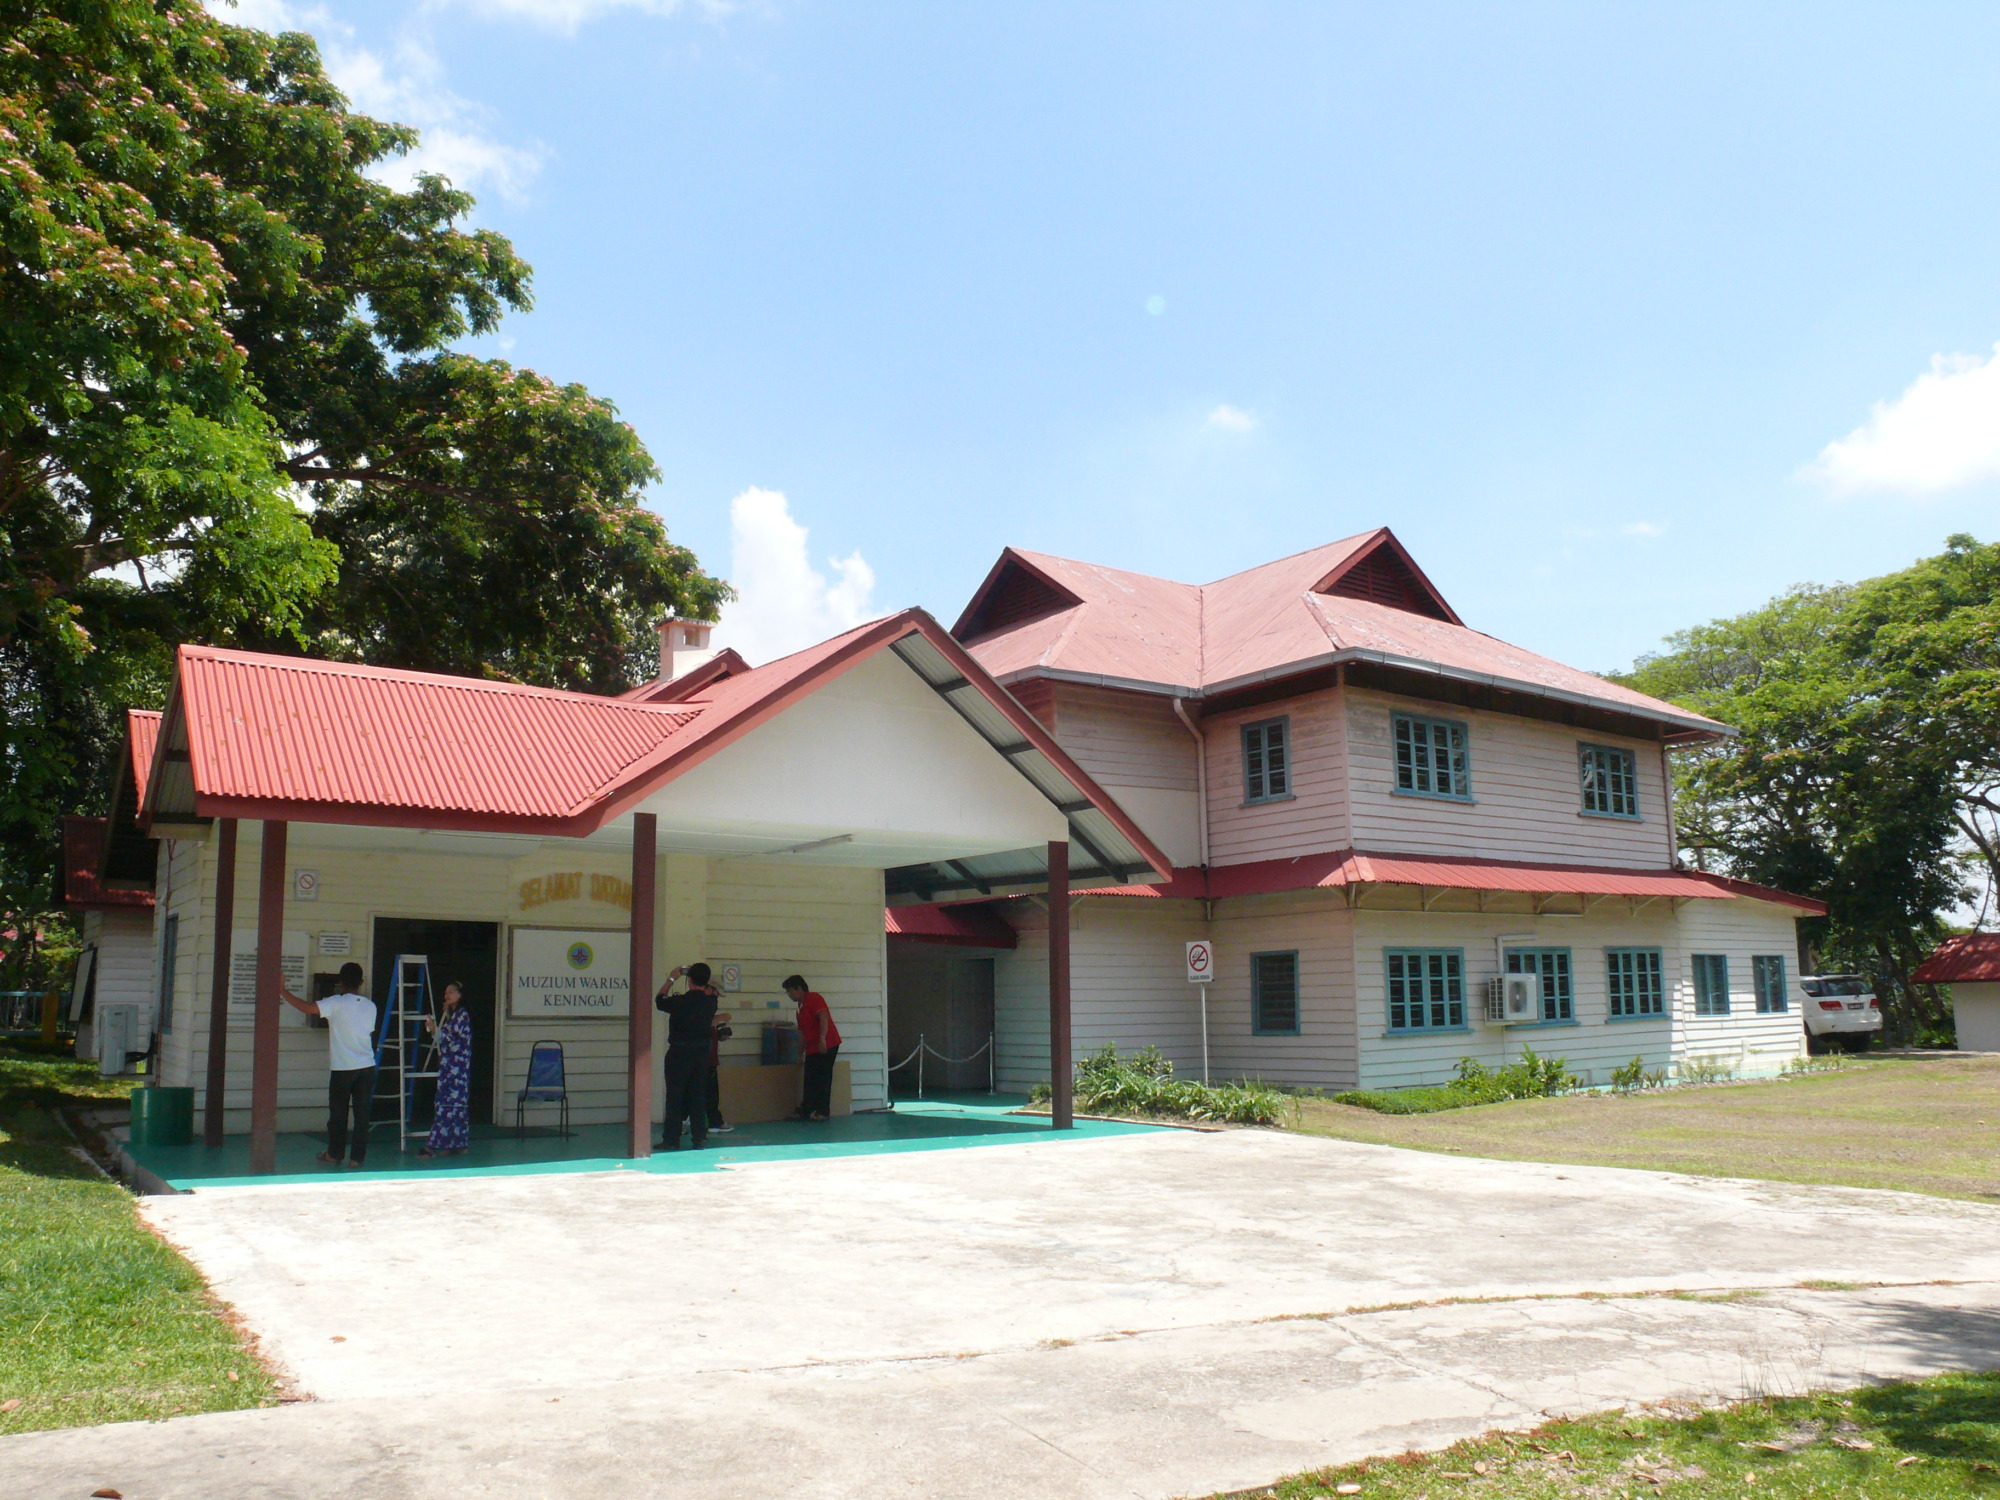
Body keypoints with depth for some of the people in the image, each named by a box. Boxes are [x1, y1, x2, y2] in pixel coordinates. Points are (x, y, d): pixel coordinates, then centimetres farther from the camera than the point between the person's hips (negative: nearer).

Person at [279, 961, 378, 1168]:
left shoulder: (336, 1003, -9)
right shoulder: (370, 1006, 6)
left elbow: (308, 1008, -19)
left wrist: (283, 992, -8)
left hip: (342, 1068, -3)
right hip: (367, 1067, 3)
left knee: (338, 1112, 10)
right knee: (362, 1113, 5)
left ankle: (334, 1154, 21)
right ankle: (357, 1157, 8)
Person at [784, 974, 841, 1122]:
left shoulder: (814, 999, -8)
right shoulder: (801, 1006, 20)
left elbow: (824, 1017, -22)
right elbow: (802, 1032, 24)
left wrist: (822, 1038, -31)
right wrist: (800, 1052, 23)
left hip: (826, 1046, -9)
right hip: (812, 1049, 9)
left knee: (822, 1079, -7)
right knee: (810, 1081, 11)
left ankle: (822, 1112, -3)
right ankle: (806, 1111, 17)